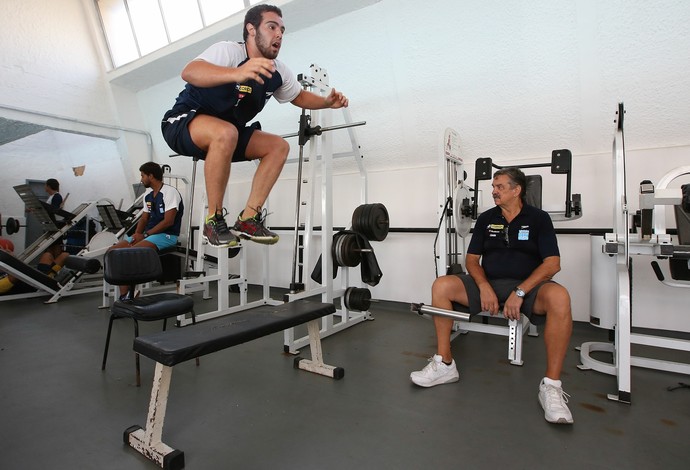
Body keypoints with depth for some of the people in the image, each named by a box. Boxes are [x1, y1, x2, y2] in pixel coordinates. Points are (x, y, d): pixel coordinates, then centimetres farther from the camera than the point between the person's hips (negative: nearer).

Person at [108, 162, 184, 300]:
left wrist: (145, 235, -17)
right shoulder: (148, 195, 16)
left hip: (167, 235, -9)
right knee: (113, 251, -4)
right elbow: (144, 218, 17)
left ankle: (127, 294, -13)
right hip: (149, 234, 9)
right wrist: (137, 234, -3)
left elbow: (168, 221, -18)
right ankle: (124, 294, -7)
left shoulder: (170, 192, -11)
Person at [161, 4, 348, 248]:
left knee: (279, 146, -6)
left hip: (225, 132, 7)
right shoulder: (229, 51, -21)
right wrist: (237, 73, -57)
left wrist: (327, 102, -5)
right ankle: (213, 221, -23)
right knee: (225, 133, -38)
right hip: (183, 123, -7)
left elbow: (299, 97, 15)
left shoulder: (277, 72, 0)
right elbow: (188, 72, -39)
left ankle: (248, 220, -9)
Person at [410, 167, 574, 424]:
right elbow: (471, 259, 7)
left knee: (559, 297, -36)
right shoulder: (486, 218, 9)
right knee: (441, 285, -19)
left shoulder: (538, 218, 1)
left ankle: (551, 385, -24)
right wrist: (484, 287, -13)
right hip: (488, 285, 3)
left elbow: (552, 263, -8)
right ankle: (445, 364, -10)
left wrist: (519, 293, -21)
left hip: (528, 287, -2)